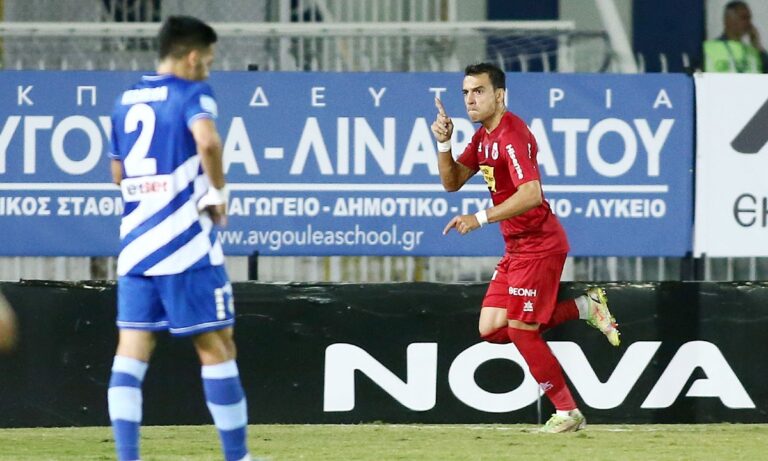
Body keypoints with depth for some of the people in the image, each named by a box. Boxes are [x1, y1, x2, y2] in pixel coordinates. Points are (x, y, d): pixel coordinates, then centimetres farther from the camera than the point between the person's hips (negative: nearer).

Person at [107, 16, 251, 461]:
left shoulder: (126, 101, 15)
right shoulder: (192, 94, -6)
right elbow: (207, 140, -26)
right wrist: (218, 191, -12)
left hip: (135, 244, 6)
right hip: (186, 246, -6)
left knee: (132, 350, 3)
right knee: (216, 346, 3)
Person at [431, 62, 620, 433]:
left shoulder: (512, 135, -19)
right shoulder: (483, 136, 12)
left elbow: (531, 194, -32)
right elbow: (452, 182, 15)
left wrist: (481, 218, -36)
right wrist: (443, 143, -2)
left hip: (538, 245, -10)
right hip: (516, 248, 10)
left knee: (520, 330, -8)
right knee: (491, 329, 6)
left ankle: (568, 412, 5)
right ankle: (586, 308, 15)